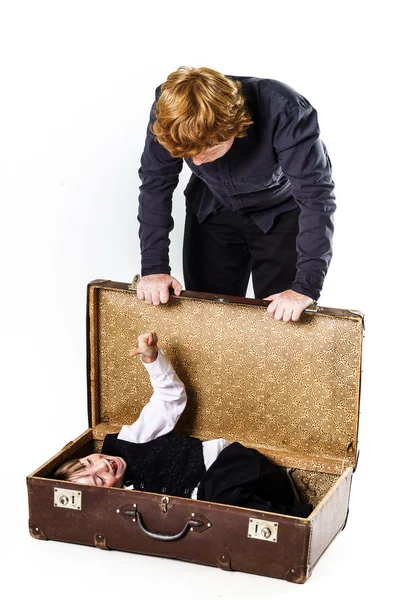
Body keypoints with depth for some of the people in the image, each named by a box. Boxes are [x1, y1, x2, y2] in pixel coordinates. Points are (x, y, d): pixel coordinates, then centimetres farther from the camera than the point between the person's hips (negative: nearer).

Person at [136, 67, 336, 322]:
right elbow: (155, 186, -16)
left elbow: (316, 196, -35)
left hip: (281, 213, -3)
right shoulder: (169, 111, -26)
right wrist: (153, 268, -22)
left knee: (281, 321, -5)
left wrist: (306, 287, -40)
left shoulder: (284, 112, -36)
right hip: (213, 211, 3)